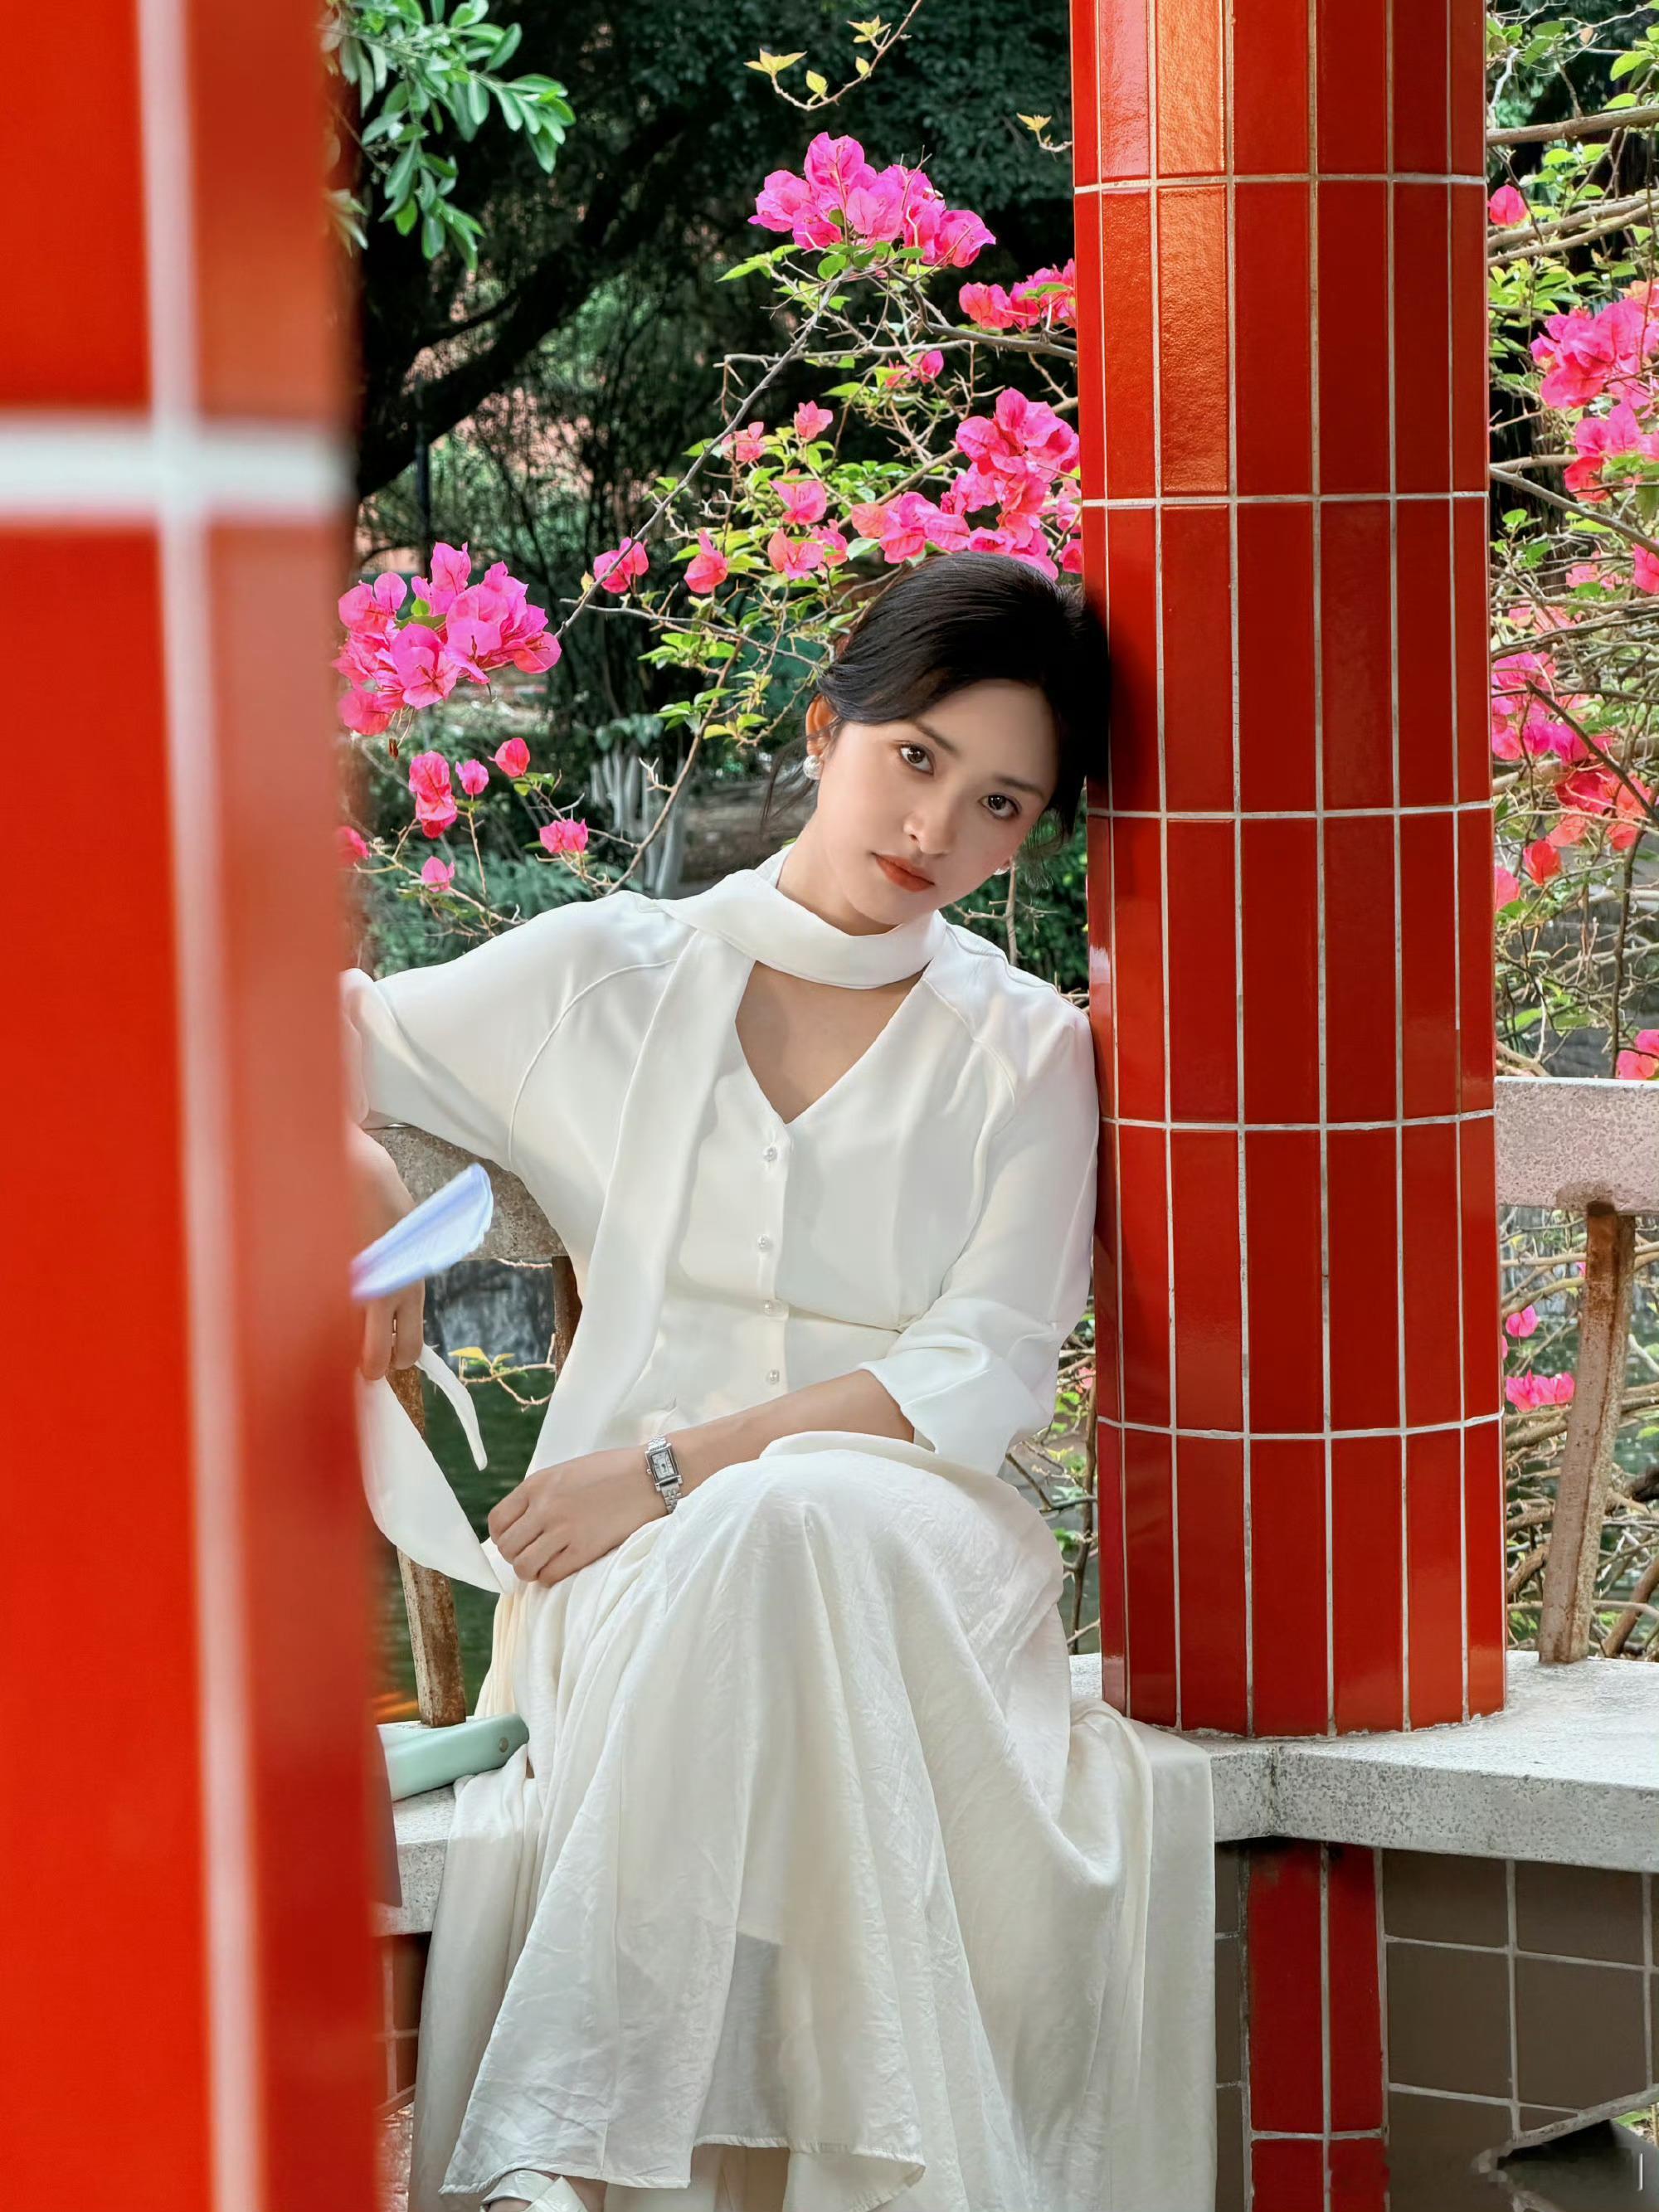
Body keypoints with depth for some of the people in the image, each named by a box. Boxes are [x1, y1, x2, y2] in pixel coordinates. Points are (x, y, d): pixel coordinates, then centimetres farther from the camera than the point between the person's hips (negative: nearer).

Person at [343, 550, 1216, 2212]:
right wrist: (351, 1183, -4)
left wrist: (679, 1468, -14)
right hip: (630, 1572, 1)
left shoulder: (1023, 1055, 10)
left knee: (795, 1530, -38)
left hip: (911, 1543, 0)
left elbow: (976, 1381, -2)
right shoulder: (609, 980, 12)